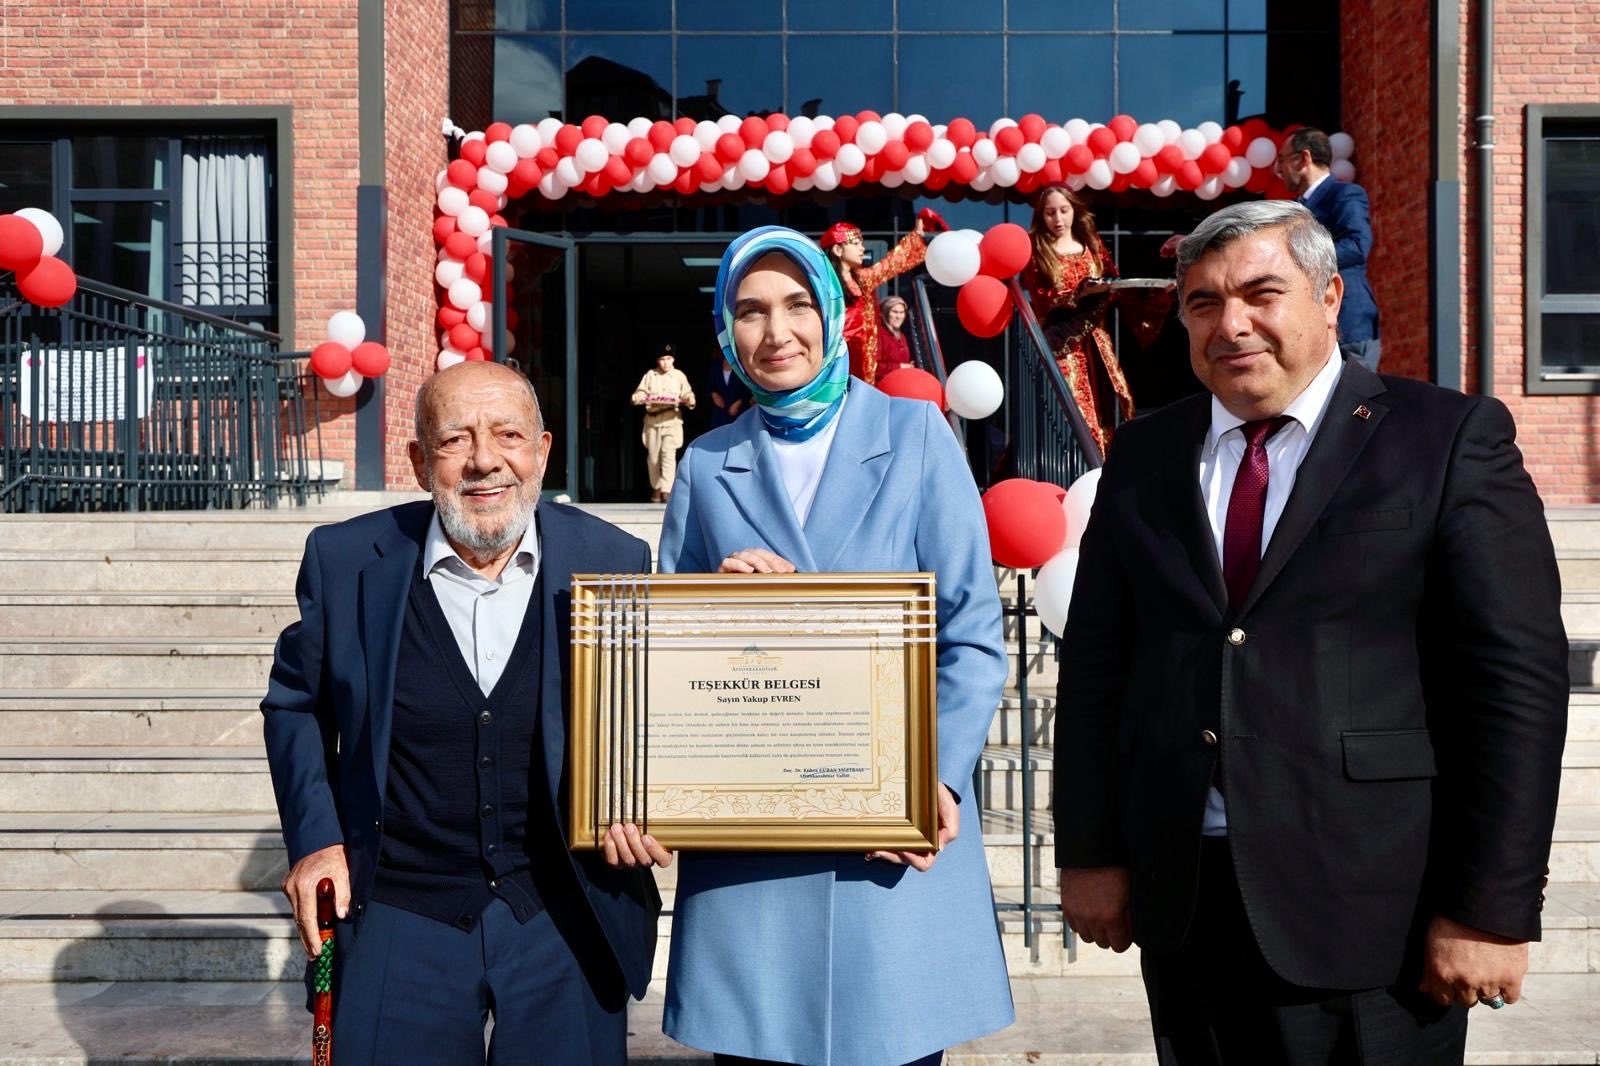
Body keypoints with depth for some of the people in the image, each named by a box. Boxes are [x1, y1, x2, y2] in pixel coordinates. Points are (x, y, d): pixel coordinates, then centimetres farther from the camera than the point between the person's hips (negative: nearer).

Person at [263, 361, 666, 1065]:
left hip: (567, 920, 0)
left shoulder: (612, 561, -7)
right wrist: (314, 839, -1)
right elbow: (296, 703, 9)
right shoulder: (345, 561, -6)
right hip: (400, 919, 0)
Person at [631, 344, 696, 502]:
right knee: (653, 456, 5)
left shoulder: (679, 376, 9)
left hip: (672, 420, -2)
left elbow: (688, 394, 6)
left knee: (668, 454, -15)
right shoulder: (650, 375, 11)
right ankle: (656, 488, 20)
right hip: (652, 419, 2)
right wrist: (639, 397, -16)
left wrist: (688, 399, -17)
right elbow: (640, 392, 8)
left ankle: (666, 490, -21)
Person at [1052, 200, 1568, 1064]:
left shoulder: (1451, 439, -2)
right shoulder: (1144, 457, 9)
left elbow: (1518, 676, -7)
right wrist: (1090, 853, 5)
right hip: (1180, 898, 4)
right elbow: (1095, 663, 9)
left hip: (1368, 910, -3)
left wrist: (1492, 909, -11)